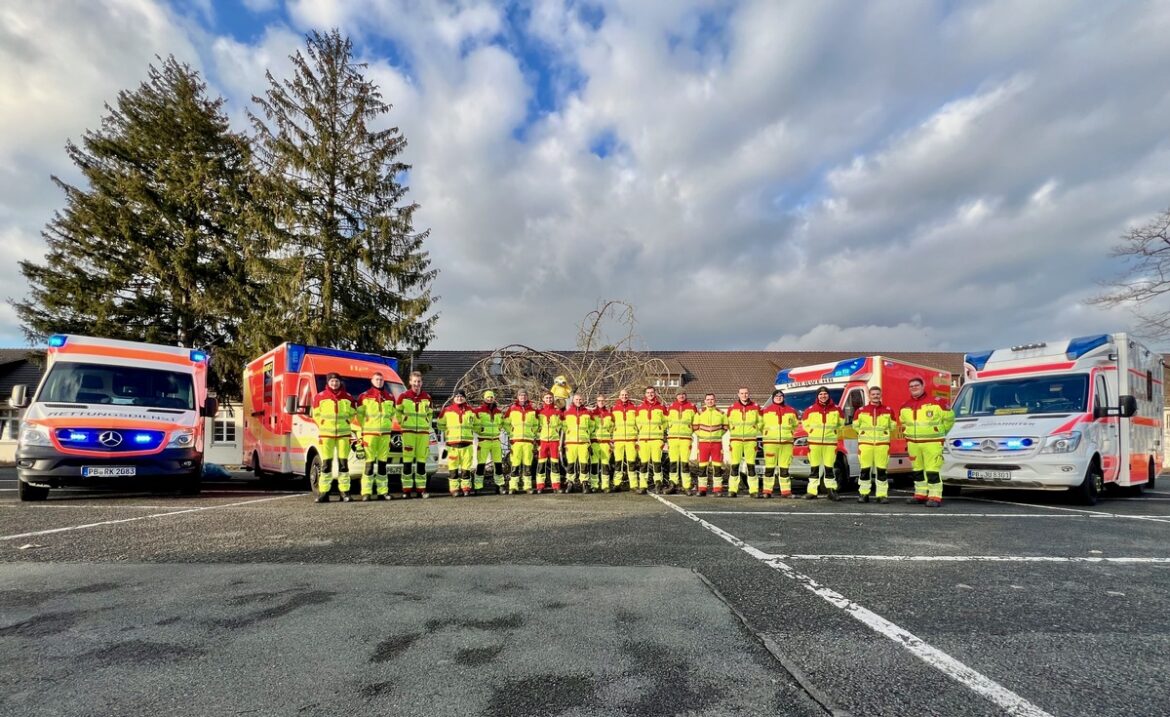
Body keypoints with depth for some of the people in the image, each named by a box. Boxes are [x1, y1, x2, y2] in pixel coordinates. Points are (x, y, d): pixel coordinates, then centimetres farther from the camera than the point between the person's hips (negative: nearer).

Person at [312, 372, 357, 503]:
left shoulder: (347, 397, 7)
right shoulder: (320, 397, 3)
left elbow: (353, 413, 15)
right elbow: (316, 414, 9)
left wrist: (345, 423, 6)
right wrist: (323, 426, 2)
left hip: (343, 433, 1)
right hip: (326, 434, -1)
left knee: (343, 463, 2)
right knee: (326, 463, 0)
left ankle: (344, 491, 6)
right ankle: (323, 492, 5)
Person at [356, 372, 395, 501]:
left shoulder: (390, 397, 12)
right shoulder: (364, 396, 2)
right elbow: (359, 413, 4)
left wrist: (388, 426, 10)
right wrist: (365, 426, -1)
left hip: (385, 433, 3)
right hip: (369, 433, -3)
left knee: (383, 463, 6)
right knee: (369, 463, -6)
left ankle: (382, 491, 11)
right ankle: (366, 492, -3)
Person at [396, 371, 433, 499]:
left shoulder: (427, 397, 7)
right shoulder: (403, 396, -1)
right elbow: (398, 411, 12)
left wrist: (426, 424, 11)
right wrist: (401, 422, 7)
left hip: (423, 432, 3)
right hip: (408, 431, -2)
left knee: (422, 461, 4)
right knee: (407, 461, -4)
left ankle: (421, 488, 10)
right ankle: (406, 489, 1)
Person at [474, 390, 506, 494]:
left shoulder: (499, 411, 12)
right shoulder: (478, 410, -5)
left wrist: (499, 429, 10)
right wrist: (479, 430, -11)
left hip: (496, 440, 5)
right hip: (483, 440, -5)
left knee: (498, 463, 9)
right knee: (481, 464, -5)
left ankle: (500, 485, 20)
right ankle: (477, 487, 3)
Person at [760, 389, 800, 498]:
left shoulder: (791, 410, 11)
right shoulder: (766, 411, 5)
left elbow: (795, 424, 21)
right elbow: (761, 424, 12)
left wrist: (790, 433, 13)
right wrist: (766, 433, 5)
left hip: (787, 442, 2)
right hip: (770, 442, -2)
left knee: (784, 468, 5)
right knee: (769, 467, -3)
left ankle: (786, 491, 8)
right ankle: (767, 491, 1)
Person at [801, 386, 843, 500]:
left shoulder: (836, 409, 5)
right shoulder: (810, 410, 3)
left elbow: (841, 422, 18)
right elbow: (804, 422, 15)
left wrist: (835, 431, 7)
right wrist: (811, 431, 4)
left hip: (830, 442, 0)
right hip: (814, 442, 0)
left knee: (829, 467, 3)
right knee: (814, 468, 3)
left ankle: (831, 490, 12)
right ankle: (812, 491, 5)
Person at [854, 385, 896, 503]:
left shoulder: (888, 410, 4)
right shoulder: (861, 411, 3)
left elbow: (892, 426, 15)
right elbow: (855, 426, 14)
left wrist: (882, 432, 10)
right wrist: (865, 433, 10)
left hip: (882, 444, 0)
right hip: (865, 443, 0)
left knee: (881, 470, 2)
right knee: (865, 470, 3)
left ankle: (882, 495, 8)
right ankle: (863, 494, 10)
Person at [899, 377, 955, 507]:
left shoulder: (936, 402, -6)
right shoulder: (905, 407, 10)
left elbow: (949, 418, 2)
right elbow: (903, 422, 28)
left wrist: (940, 432, 8)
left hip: (932, 442, -6)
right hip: (913, 443, 6)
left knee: (932, 470, -8)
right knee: (917, 470, 12)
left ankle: (935, 497, -3)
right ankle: (920, 494, 22)